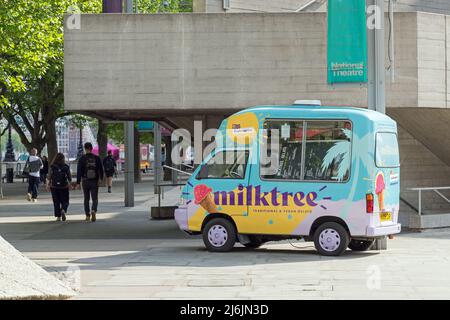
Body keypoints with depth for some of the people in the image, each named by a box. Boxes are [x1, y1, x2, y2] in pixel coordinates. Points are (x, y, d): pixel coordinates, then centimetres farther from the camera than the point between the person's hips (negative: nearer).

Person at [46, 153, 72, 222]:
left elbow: (49, 177, -7)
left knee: (56, 202, 9)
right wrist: (69, 183, 18)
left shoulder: (52, 167, -5)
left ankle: (58, 216, 8)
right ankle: (63, 210, -22)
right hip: (64, 187, -1)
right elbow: (69, 177, 0)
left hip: (54, 187, 1)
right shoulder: (66, 167, -5)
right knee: (65, 201, 7)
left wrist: (48, 185, 4)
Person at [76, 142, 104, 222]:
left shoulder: (82, 159, -4)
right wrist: (100, 179, 9)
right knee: (95, 199, 3)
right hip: (95, 182, 0)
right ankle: (94, 211, -24)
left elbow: (79, 171, -6)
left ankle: (87, 215, 15)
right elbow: (101, 170, -1)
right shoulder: (97, 158, -1)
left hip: (85, 181, 0)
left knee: (86, 199, 13)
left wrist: (78, 183, -5)